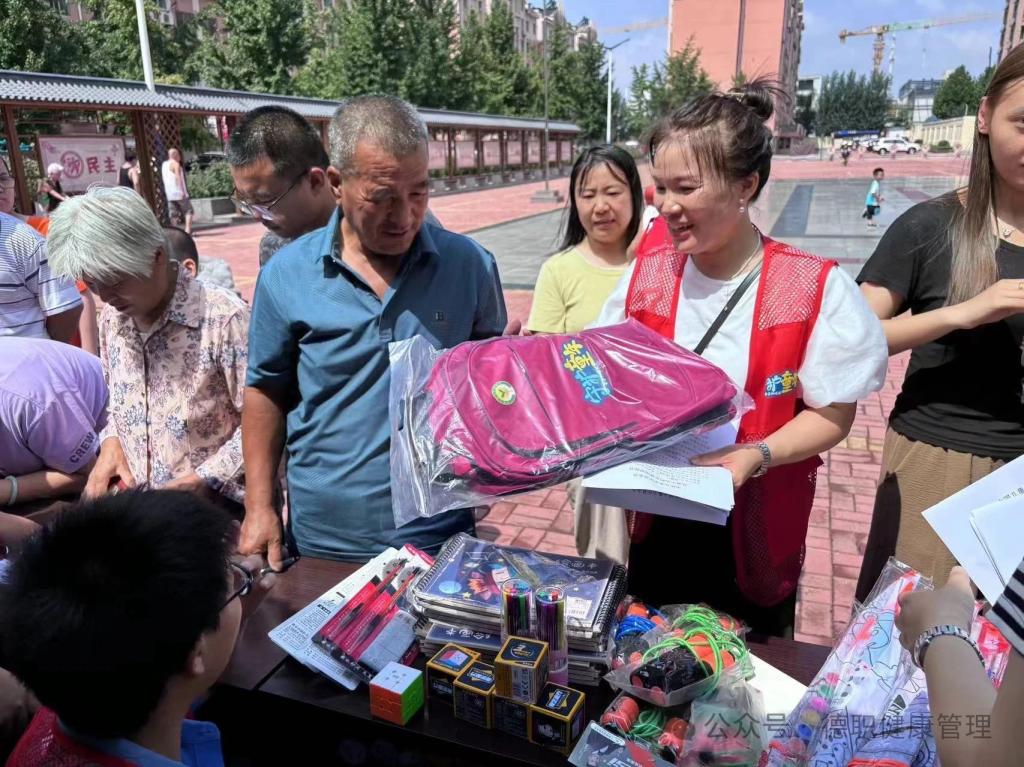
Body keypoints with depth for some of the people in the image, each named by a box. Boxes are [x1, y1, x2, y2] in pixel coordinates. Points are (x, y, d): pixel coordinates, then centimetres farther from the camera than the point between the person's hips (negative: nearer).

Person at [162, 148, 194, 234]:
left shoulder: (164, 164, 18)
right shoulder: (175, 164, -7)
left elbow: (164, 179, 22)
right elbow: (178, 178, -17)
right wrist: (183, 191, -20)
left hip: (170, 194, 7)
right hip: (179, 192, -7)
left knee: (174, 214, 7)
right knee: (188, 211, -3)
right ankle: (188, 229, -15)